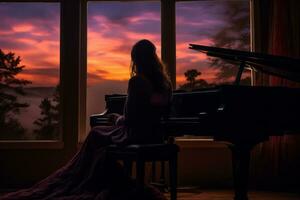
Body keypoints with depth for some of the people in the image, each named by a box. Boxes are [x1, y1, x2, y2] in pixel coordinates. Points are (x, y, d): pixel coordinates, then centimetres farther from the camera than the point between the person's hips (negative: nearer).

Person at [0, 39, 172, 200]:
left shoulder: (137, 81, -17)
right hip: (156, 135, 7)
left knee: (96, 135, 17)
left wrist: (117, 119, 7)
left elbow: (129, 118, -16)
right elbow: (162, 113, 10)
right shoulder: (165, 82, 3)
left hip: (137, 136, -7)